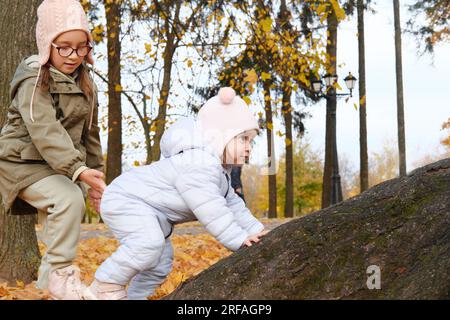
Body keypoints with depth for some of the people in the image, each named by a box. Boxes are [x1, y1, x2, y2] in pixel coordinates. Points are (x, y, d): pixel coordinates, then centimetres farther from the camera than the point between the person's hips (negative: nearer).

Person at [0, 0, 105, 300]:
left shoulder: (85, 83, 6)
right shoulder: (33, 79, -17)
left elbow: (89, 134, 14)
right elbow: (44, 131, -30)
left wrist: (96, 174, 12)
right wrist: (79, 170, -40)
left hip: (61, 165, 8)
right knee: (68, 199, -26)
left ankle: (53, 276, 24)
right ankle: (61, 274, -16)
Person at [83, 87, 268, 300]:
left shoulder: (217, 168, 11)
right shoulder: (198, 165, -28)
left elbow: (231, 203, 14)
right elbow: (210, 210, -32)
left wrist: (254, 229, 4)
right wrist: (238, 239, -29)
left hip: (152, 215, 11)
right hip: (125, 200, -11)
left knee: (161, 262, 11)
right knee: (149, 243, -33)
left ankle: (134, 296, 25)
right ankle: (105, 287, -20)